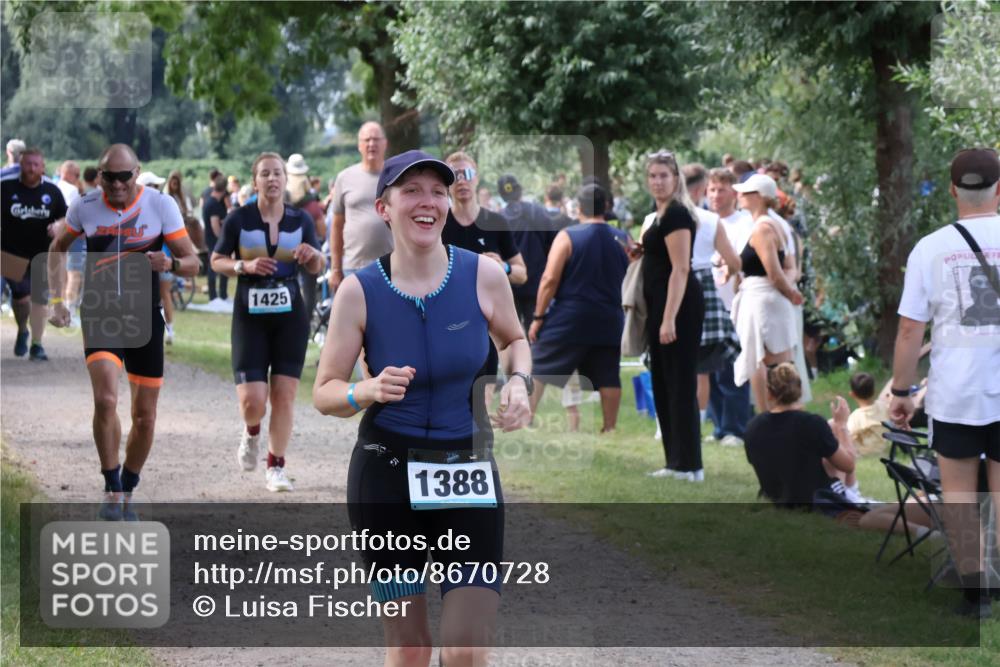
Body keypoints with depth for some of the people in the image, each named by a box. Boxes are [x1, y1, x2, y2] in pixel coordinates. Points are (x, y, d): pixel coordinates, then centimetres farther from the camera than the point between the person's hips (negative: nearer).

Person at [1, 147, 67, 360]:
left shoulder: (52, 190, 2)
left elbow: (65, 217, 12)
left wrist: (58, 226, -11)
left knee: (39, 299, 1)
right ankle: (22, 331, 20)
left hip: (42, 255, 2)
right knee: (21, 296, -11)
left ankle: (36, 346, 11)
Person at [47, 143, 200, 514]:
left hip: (145, 320, 1)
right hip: (99, 317, -1)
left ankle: (127, 491, 26)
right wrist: (58, 300, 6)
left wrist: (170, 264, -27)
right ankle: (112, 489, -7)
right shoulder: (85, 207, -3)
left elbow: (192, 263, -4)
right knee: (105, 400, -21)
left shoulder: (161, 205, -7)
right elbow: (58, 249, 15)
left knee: (144, 416, 6)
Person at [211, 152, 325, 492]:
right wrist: (245, 266, -16)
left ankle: (276, 467, 15)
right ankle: (252, 434, 27)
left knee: (284, 395, 0)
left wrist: (313, 255, -13)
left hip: (290, 314, 2)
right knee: (252, 401, -9)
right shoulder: (239, 219, -4)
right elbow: (217, 261, 3)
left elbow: (318, 268, 11)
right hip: (250, 314, -2)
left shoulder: (301, 219, 3)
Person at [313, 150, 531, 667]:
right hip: (386, 474, 0)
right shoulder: (358, 292, -7)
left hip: (468, 472, 1)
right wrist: (368, 392, -21)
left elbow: (515, 340, 16)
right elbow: (324, 394, 0)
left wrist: (518, 382, -4)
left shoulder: (484, 275, -4)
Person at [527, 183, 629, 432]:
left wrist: (538, 317, -8)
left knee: (537, 369, 4)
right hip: (609, 320, 4)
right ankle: (610, 429, 8)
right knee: (607, 377, 8)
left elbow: (550, 279, -12)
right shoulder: (619, 240, 6)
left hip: (569, 318, -4)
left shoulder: (567, 236, -8)